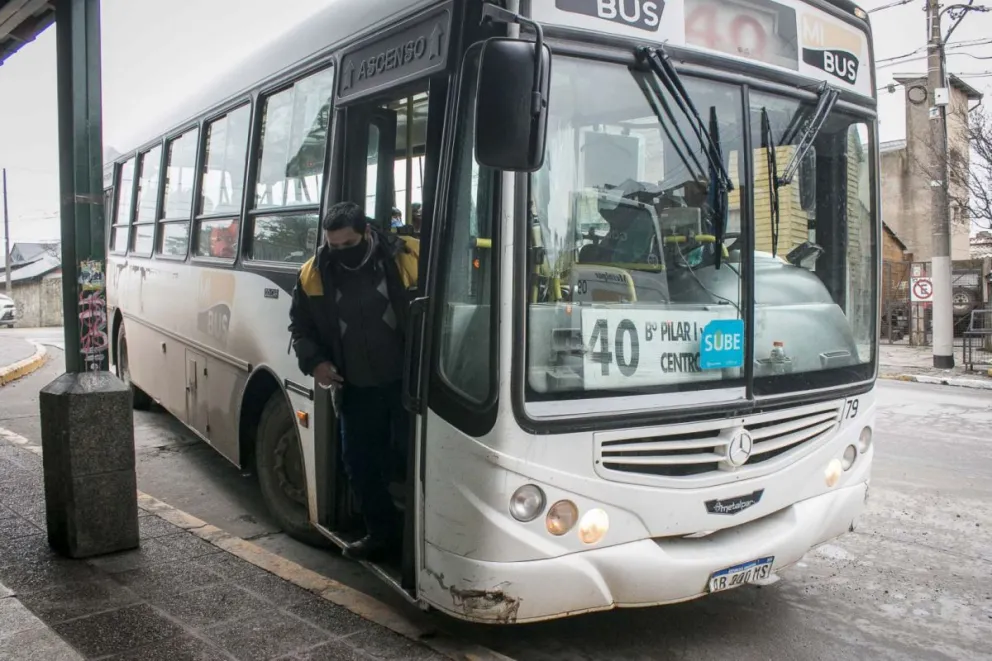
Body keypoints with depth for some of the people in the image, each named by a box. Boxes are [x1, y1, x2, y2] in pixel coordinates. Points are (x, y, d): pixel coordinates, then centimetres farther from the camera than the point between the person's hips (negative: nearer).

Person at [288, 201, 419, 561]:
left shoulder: (411, 256, -13)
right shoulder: (313, 274, -1)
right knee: (359, 462, 11)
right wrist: (314, 361, -2)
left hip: (409, 382, -4)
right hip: (357, 389, 4)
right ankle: (381, 531, 31)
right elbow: (300, 325, 13)